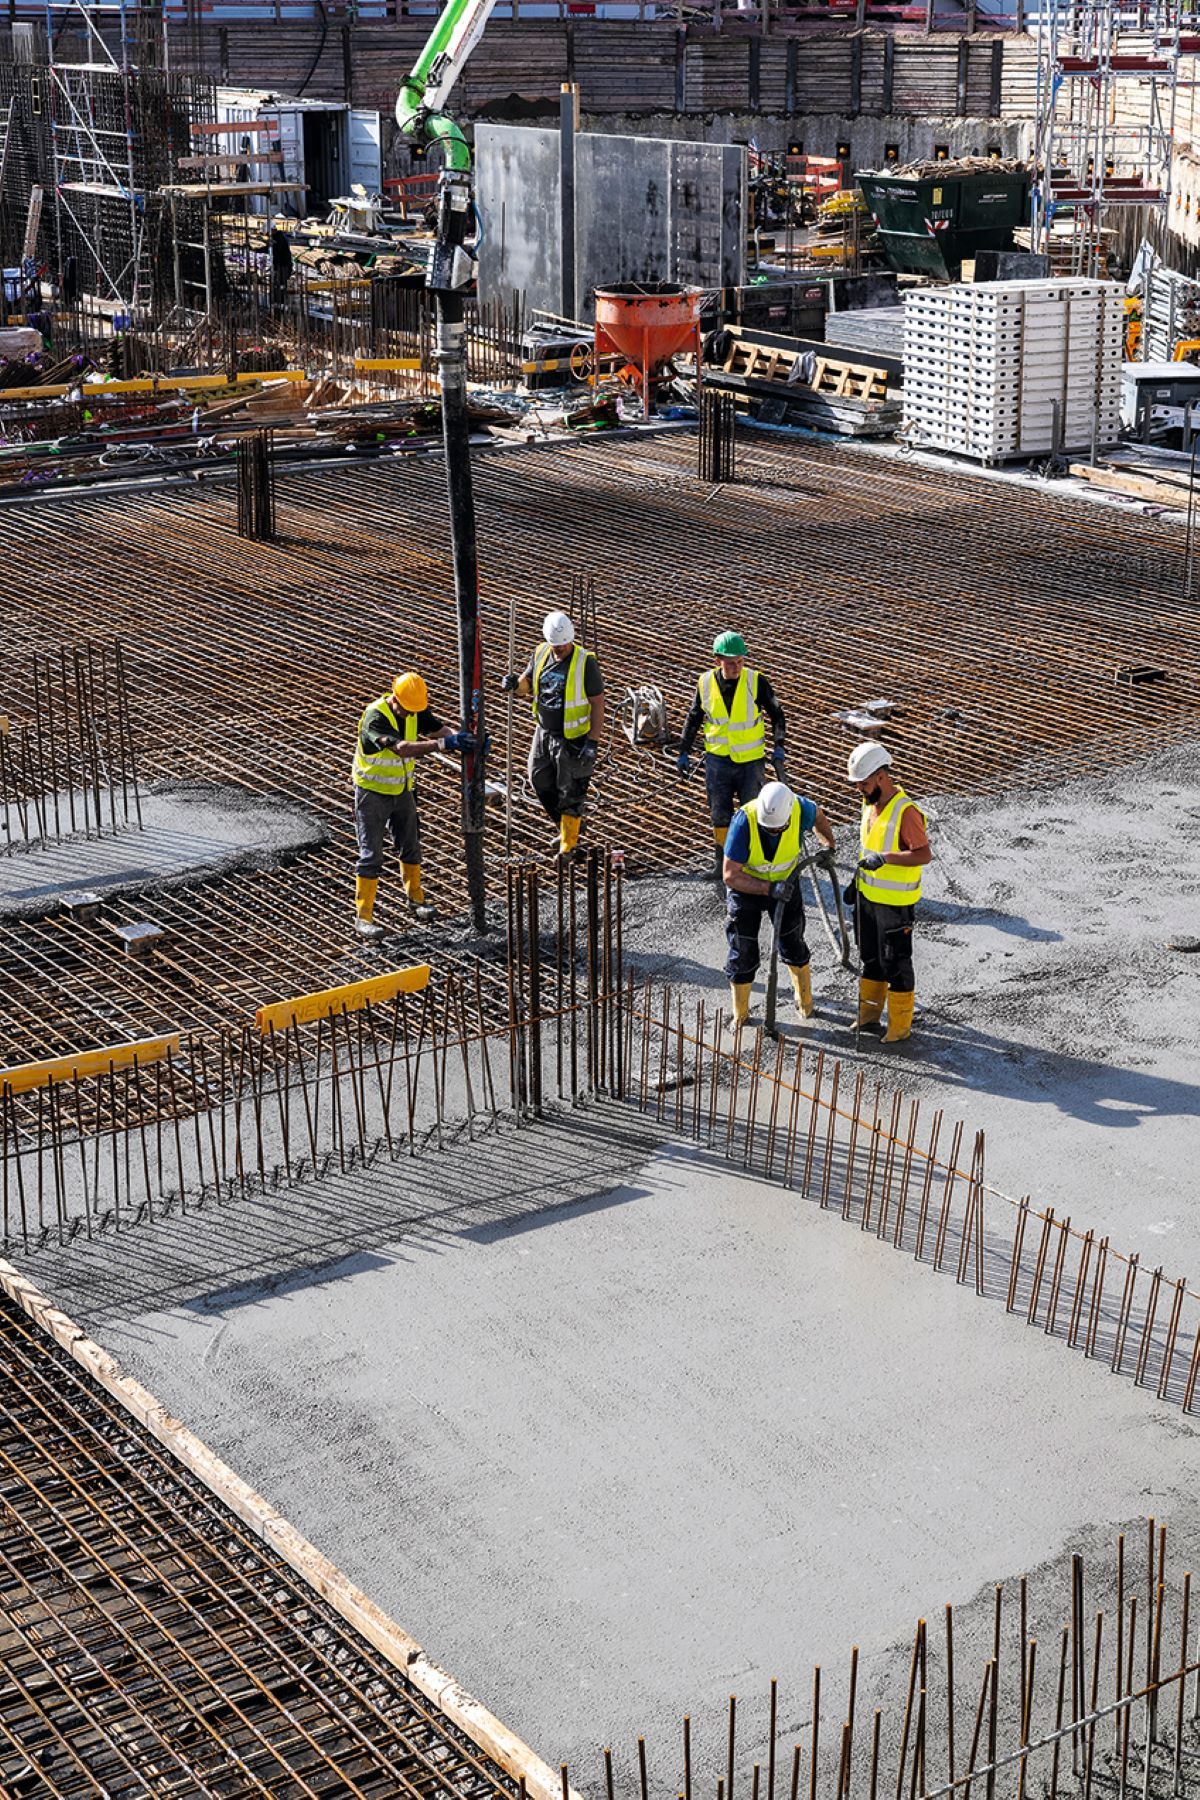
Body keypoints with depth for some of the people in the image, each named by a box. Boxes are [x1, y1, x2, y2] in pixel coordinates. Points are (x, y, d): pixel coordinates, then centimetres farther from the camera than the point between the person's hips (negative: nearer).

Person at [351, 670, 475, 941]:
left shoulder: (414, 711, -7)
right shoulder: (375, 717, -30)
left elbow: (439, 728, -13)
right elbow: (402, 748, -43)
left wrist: (460, 737, -36)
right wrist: (444, 744, -50)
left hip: (403, 791, 6)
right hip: (372, 794, -6)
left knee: (411, 847, 17)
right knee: (371, 855, -6)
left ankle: (416, 897, 38)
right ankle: (363, 918, -2)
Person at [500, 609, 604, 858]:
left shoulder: (585, 662, -18)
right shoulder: (541, 653, -2)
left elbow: (598, 703, -15)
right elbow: (527, 684, 11)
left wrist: (593, 742, -19)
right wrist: (514, 684, -14)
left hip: (572, 738, -6)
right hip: (544, 732, 6)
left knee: (570, 791, 5)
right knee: (540, 781, 15)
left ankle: (568, 844, 22)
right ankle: (565, 825, 37)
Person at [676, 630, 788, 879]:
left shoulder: (756, 681, -11)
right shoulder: (705, 683, -6)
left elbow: (776, 714, -2)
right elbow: (693, 719, 9)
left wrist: (778, 747, -12)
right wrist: (684, 752, 8)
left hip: (751, 760, -1)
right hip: (718, 760, 2)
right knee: (720, 815, 7)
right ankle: (723, 861, 24)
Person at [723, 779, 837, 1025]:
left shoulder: (799, 809, -27)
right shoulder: (744, 822, -36)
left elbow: (818, 815, 3)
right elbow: (730, 876, -31)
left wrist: (828, 846, -2)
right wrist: (769, 888, -38)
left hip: (785, 882, 2)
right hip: (746, 886, -2)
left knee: (793, 946, 15)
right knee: (743, 953, 5)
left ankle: (805, 1002, 40)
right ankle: (740, 1015, 25)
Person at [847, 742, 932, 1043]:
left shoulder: (905, 811, -25)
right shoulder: (870, 803, 3)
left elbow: (925, 854, -30)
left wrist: (885, 858, -38)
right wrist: (857, 880, 20)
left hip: (895, 903, -8)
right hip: (868, 896, 8)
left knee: (896, 964, 4)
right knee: (871, 958, 20)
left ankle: (900, 1026, 17)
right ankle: (869, 1015, 35)